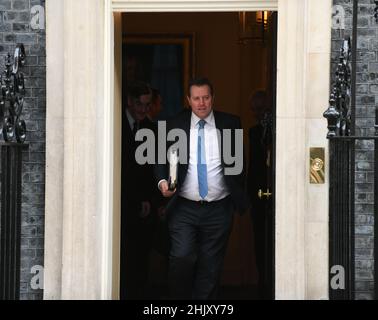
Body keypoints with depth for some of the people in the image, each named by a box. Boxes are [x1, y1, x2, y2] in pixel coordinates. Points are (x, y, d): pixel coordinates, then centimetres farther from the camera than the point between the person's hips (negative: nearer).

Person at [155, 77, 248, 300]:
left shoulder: (230, 124, 4)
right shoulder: (174, 125, 4)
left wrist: (238, 196, 2)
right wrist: (162, 181, -14)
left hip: (218, 209, 1)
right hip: (184, 208, 0)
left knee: (210, 268, 4)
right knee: (182, 258, -14)